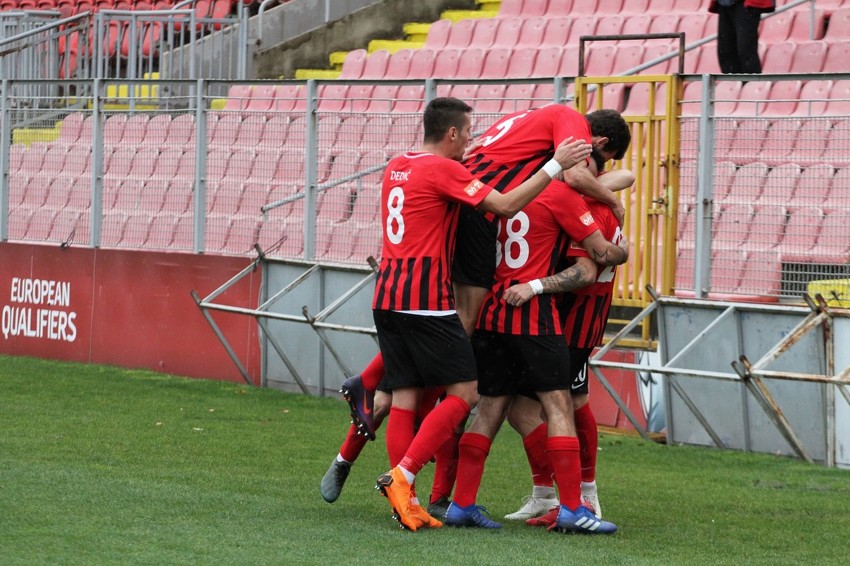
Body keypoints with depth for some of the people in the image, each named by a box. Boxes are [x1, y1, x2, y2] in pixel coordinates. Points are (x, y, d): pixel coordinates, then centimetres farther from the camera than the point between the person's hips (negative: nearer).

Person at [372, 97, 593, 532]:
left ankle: (405, 501, 1)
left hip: (387, 296, 8)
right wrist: (555, 166, -8)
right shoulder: (444, 170, -9)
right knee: (464, 393, -3)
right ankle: (402, 476, -12)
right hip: (426, 300, -8)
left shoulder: (396, 167, 16)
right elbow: (505, 206, -14)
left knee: (404, 397, 6)